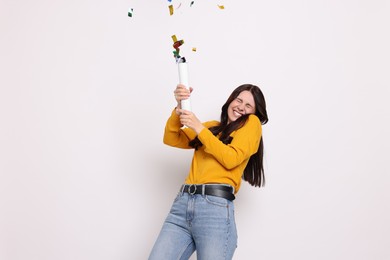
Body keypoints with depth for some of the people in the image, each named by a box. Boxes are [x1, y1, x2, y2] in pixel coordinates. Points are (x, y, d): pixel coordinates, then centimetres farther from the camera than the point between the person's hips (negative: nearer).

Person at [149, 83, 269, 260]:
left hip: (215, 206, -4)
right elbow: (171, 139, 19)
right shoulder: (212, 126, 25)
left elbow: (231, 159, -4)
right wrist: (179, 108, 3)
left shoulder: (252, 122, 11)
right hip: (183, 202, 5)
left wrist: (199, 129, -3)